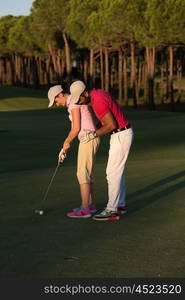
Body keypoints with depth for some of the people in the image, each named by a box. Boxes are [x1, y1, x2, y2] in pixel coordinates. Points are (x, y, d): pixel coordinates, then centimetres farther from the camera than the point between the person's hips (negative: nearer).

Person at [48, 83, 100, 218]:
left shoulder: (73, 102, -14)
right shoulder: (75, 103, 20)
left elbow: (76, 128, -17)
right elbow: (75, 129, 21)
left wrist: (66, 143, -1)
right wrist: (65, 147, 17)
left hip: (88, 140, -10)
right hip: (89, 139, 10)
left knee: (82, 175, -5)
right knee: (86, 173, 16)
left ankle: (85, 209, -2)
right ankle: (90, 205, 23)